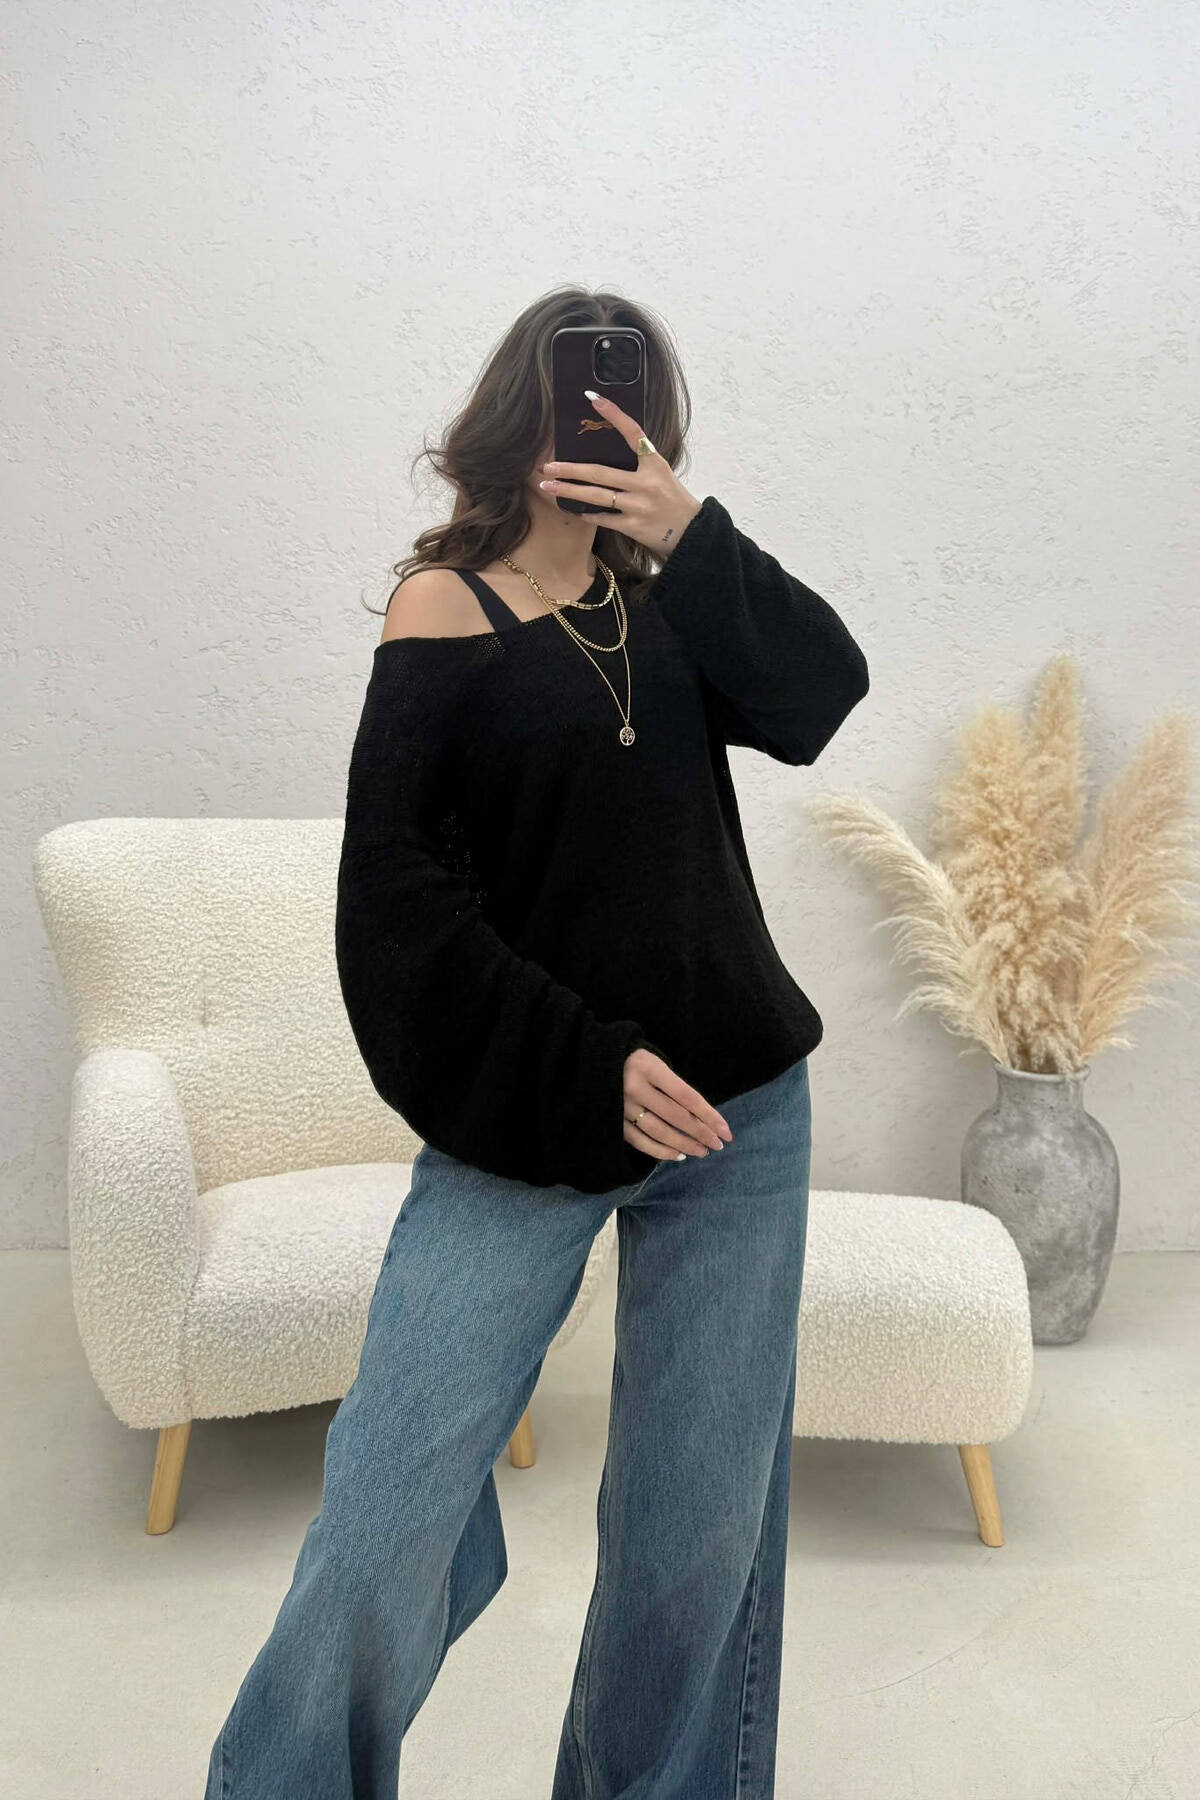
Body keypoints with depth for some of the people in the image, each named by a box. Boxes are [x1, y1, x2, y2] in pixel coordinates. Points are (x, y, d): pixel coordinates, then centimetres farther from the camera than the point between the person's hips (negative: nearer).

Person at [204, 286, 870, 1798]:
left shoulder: (660, 593, 11)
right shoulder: (448, 601, -2)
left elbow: (819, 697, -2)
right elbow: (398, 885, -8)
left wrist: (691, 537, -12)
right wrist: (589, 1065, -13)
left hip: (740, 1106, 4)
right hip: (527, 1119, -4)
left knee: (702, 1529, 11)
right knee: (385, 1528, -6)